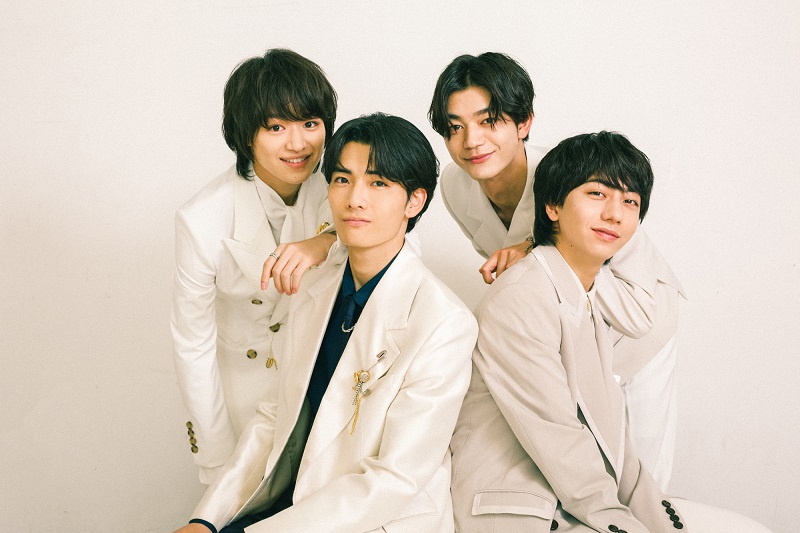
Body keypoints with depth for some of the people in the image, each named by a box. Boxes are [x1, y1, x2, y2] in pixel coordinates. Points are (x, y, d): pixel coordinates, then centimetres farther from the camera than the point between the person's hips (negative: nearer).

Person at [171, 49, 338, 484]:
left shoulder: (331, 185, -17)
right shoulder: (203, 220, -27)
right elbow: (192, 347, -19)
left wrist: (328, 243, -44)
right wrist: (221, 467, -13)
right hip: (244, 388, -3)